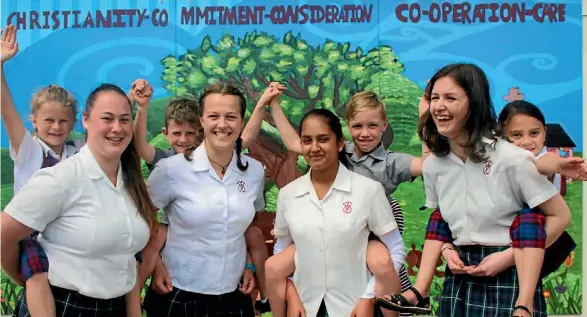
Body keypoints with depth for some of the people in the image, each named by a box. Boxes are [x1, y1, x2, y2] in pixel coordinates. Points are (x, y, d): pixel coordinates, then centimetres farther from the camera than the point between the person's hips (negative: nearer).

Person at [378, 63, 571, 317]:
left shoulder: (512, 159, -14)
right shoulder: (433, 165, 2)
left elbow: (560, 216, -7)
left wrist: (509, 256, -14)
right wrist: (447, 251, -3)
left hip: (509, 280, -4)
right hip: (458, 282, 5)